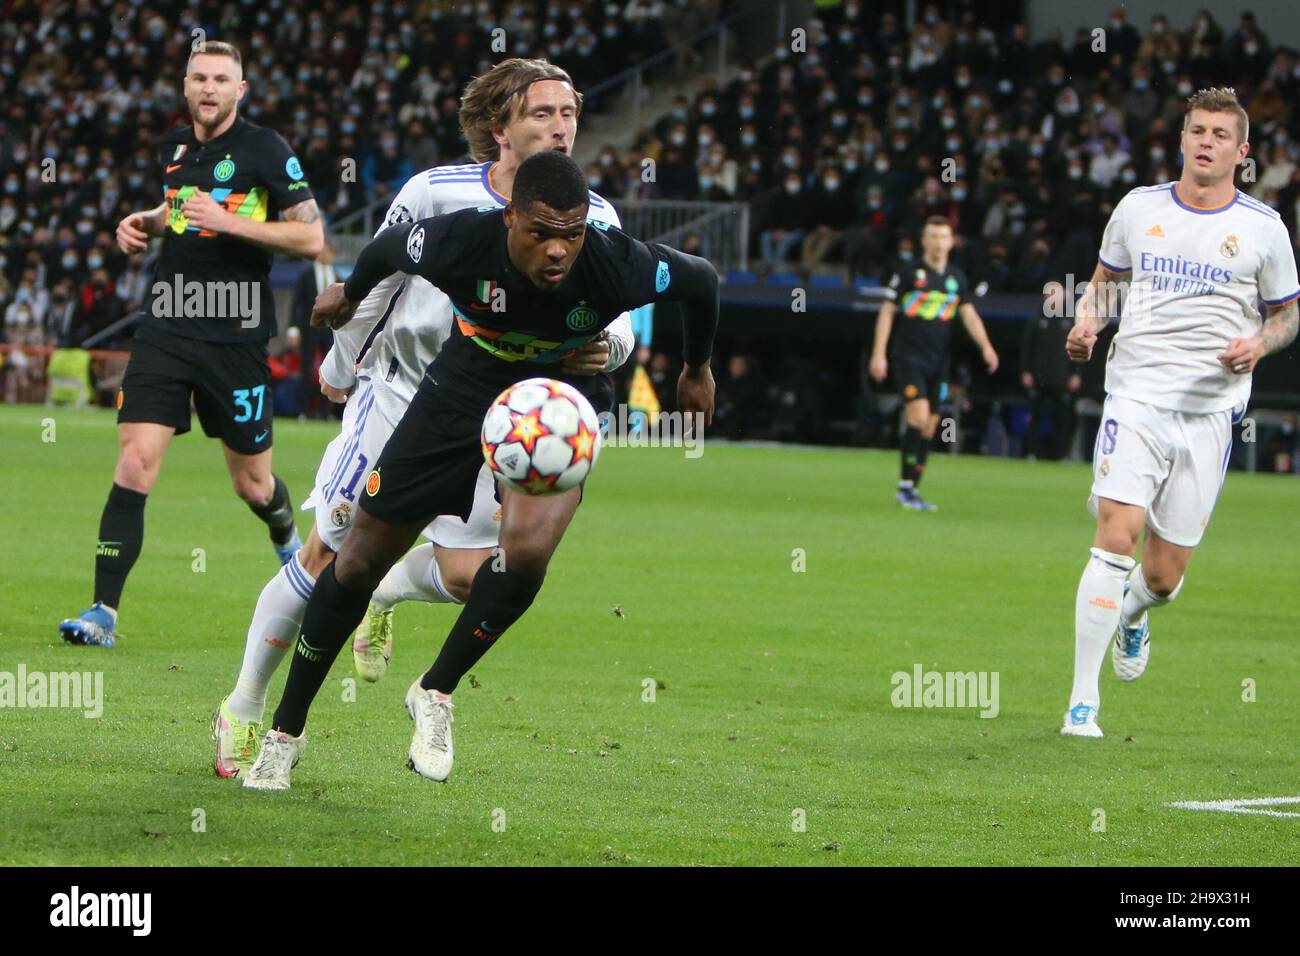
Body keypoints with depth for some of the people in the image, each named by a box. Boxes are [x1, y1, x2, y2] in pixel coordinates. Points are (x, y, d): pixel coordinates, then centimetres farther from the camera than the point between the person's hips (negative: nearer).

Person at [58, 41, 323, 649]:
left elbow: (311, 237, -10)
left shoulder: (264, 149, -6)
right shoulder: (174, 145, 11)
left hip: (235, 338, -3)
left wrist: (229, 221, -18)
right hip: (166, 328, 4)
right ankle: (103, 614, -12)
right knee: (134, 466, -11)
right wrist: (147, 222, 10)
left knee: (253, 485, 9)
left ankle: (290, 547, 45)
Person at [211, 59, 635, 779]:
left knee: (469, 575, -12)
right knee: (326, 556, -2)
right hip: (396, 394, -2)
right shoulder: (435, 194, -12)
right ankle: (244, 709, 15)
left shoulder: (595, 221, -6)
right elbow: (377, 282, 1)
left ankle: (384, 594, 26)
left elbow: (619, 319, 1)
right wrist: (342, 367, 12)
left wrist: (604, 346, -23)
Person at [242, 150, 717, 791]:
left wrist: (697, 370, 11)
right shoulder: (458, 243, -29)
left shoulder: (618, 265, -30)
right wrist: (352, 293, 18)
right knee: (363, 556, 4)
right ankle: (285, 731, 23)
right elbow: (389, 246, -3)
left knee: (528, 548, -30)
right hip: (465, 383, 1)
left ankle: (436, 693, -4)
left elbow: (700, 280, -7)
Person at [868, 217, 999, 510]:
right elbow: (887, 312, 1)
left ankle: (913, 491, 13)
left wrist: (985, 346, -10)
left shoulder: (956, 278, 11)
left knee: (929, 428, 4)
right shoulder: (908, 272, -2)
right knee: (919, 416, -20)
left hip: (938, 363, 5)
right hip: (909, 357, -5)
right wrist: (878, 354, -5)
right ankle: (905, 486, -13)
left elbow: (969, 314, 7)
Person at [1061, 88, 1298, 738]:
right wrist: (1087, 321, 1)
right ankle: (1083, 699, -14)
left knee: (1164, 575, 3)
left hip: (1209, 409, 0)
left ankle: (1131, 613, 42)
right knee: (1116, 537, -18)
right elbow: (1105, 277, 22)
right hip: (1135, 395, 0)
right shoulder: (1139, 207, 7)